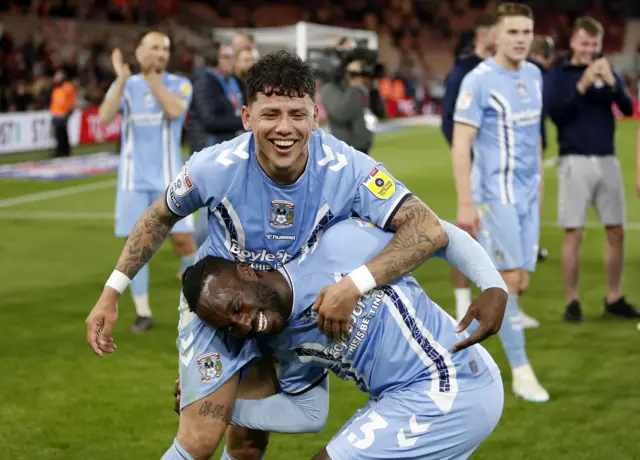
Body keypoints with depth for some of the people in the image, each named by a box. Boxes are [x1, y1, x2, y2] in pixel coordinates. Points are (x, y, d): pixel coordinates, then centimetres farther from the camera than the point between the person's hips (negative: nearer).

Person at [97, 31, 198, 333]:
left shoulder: (179, 84, 1)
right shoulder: (125, 85, 4)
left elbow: (174, 110, -21)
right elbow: (104, 117, -13)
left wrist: (152, 77, -20)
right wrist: (121, 80, -22)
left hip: (169, 177, -1)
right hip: (134, 178, 1)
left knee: (183, 238, -7)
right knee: (135, 242, -2)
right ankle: (143, 313, 7)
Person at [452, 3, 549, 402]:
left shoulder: (534, 76, 10)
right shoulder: (478, 81, -12)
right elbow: (460, 145, -13)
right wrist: (465, 203, -17)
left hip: (527, 195, 7)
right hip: (494, 194, -7)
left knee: (520, 282, 6)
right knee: (509, 278, -7)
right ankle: (521, 372, 1)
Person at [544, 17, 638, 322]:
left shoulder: (608, 73, 11)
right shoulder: (558, 76, 2)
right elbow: (555, 113, -13)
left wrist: (611, 82, -19)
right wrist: (582, 85, -20)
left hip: (607, 160, 4)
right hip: (575, 161, -4)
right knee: (574, 235, -4)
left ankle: (614, 298, 16)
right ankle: (572, 302, 3)